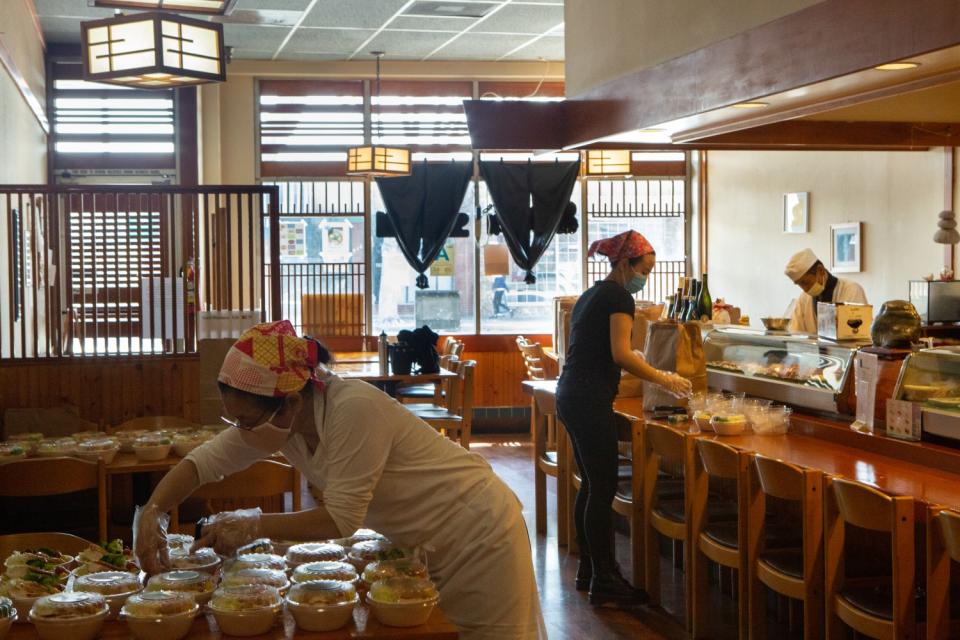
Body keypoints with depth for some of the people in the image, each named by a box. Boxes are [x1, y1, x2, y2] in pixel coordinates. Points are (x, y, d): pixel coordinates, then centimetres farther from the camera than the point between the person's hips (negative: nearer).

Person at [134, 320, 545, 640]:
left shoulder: (355, 410, -32)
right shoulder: (273, 416, -9)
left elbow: (341, 519, -29)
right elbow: (204, 462, -3)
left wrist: (254, 525, -24)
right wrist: (152, 513, -19)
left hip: (477, 535, -8)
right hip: (423, 544, 8)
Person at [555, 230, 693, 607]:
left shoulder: (590, 295, 19)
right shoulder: (619, 297, -9)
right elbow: (621, 354, -19)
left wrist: (638, 366, 23)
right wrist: (664, 380, -13)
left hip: (570, 393, 10)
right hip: (590, 398, -10)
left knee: (591, 484, 15)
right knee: (603, 487, -7)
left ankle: (588, 569, 21)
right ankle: (604, 581, -5)